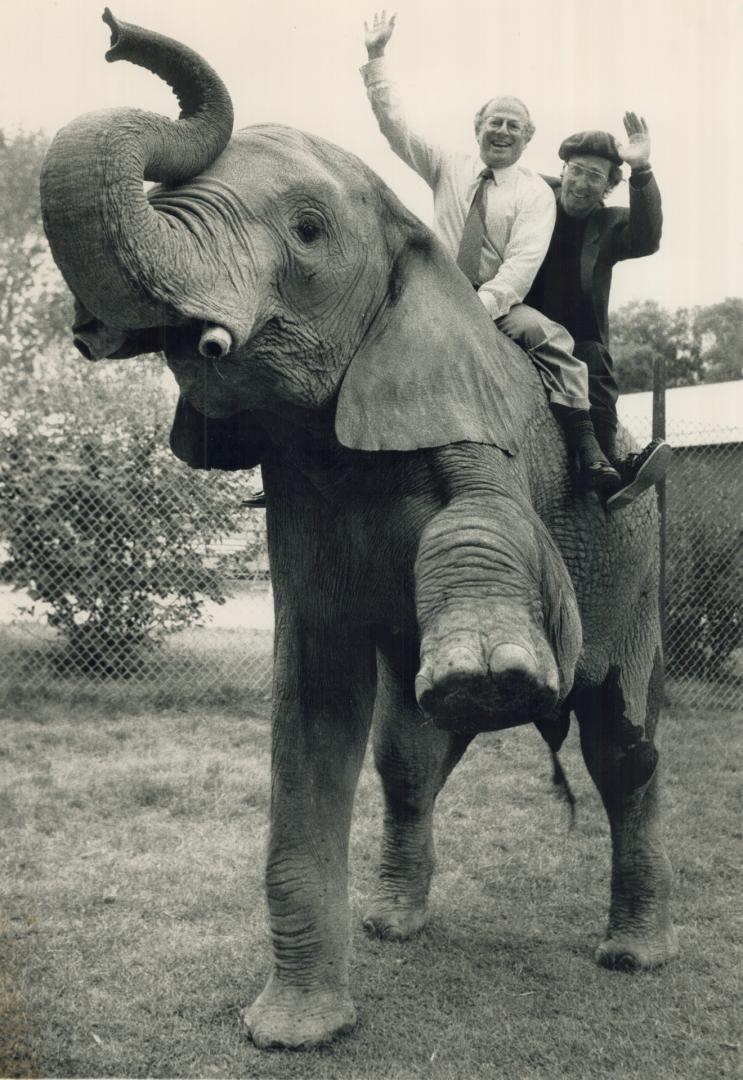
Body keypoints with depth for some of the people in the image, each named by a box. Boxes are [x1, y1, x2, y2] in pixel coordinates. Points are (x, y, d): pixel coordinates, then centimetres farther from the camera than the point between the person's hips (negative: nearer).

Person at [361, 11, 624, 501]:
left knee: (550, 335, -29)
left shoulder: (536, 192, 3)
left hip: (500, 302, -2)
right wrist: (376, 57, 1)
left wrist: (482, 304, -25)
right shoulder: (448, 168, 11)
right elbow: (394, 123, 8)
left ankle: (590, 455, -33)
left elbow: (523, 262, -11)